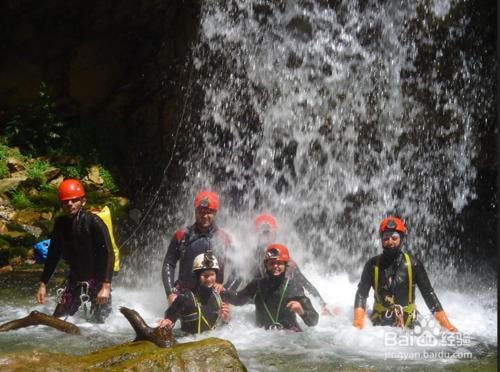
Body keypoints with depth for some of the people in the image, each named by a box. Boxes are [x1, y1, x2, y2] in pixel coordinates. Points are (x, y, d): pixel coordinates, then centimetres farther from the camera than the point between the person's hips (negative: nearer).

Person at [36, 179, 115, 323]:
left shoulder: (94, 222, -15)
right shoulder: (60, 224, 3)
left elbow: (108, 254, -19)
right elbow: (53, 255, 12)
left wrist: (106, 286, -27)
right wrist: (43, 284, 10)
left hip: (96, 280, -6)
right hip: (74, 280, 6)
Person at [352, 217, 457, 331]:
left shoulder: (413, 264, 1)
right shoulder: (373, 264, 3)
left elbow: (428, 293, 2)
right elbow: (361, 293, -1)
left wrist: (445, 322, -6)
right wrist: (358, 321, -16)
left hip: (407, 323, 0)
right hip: (379, 323, 0)